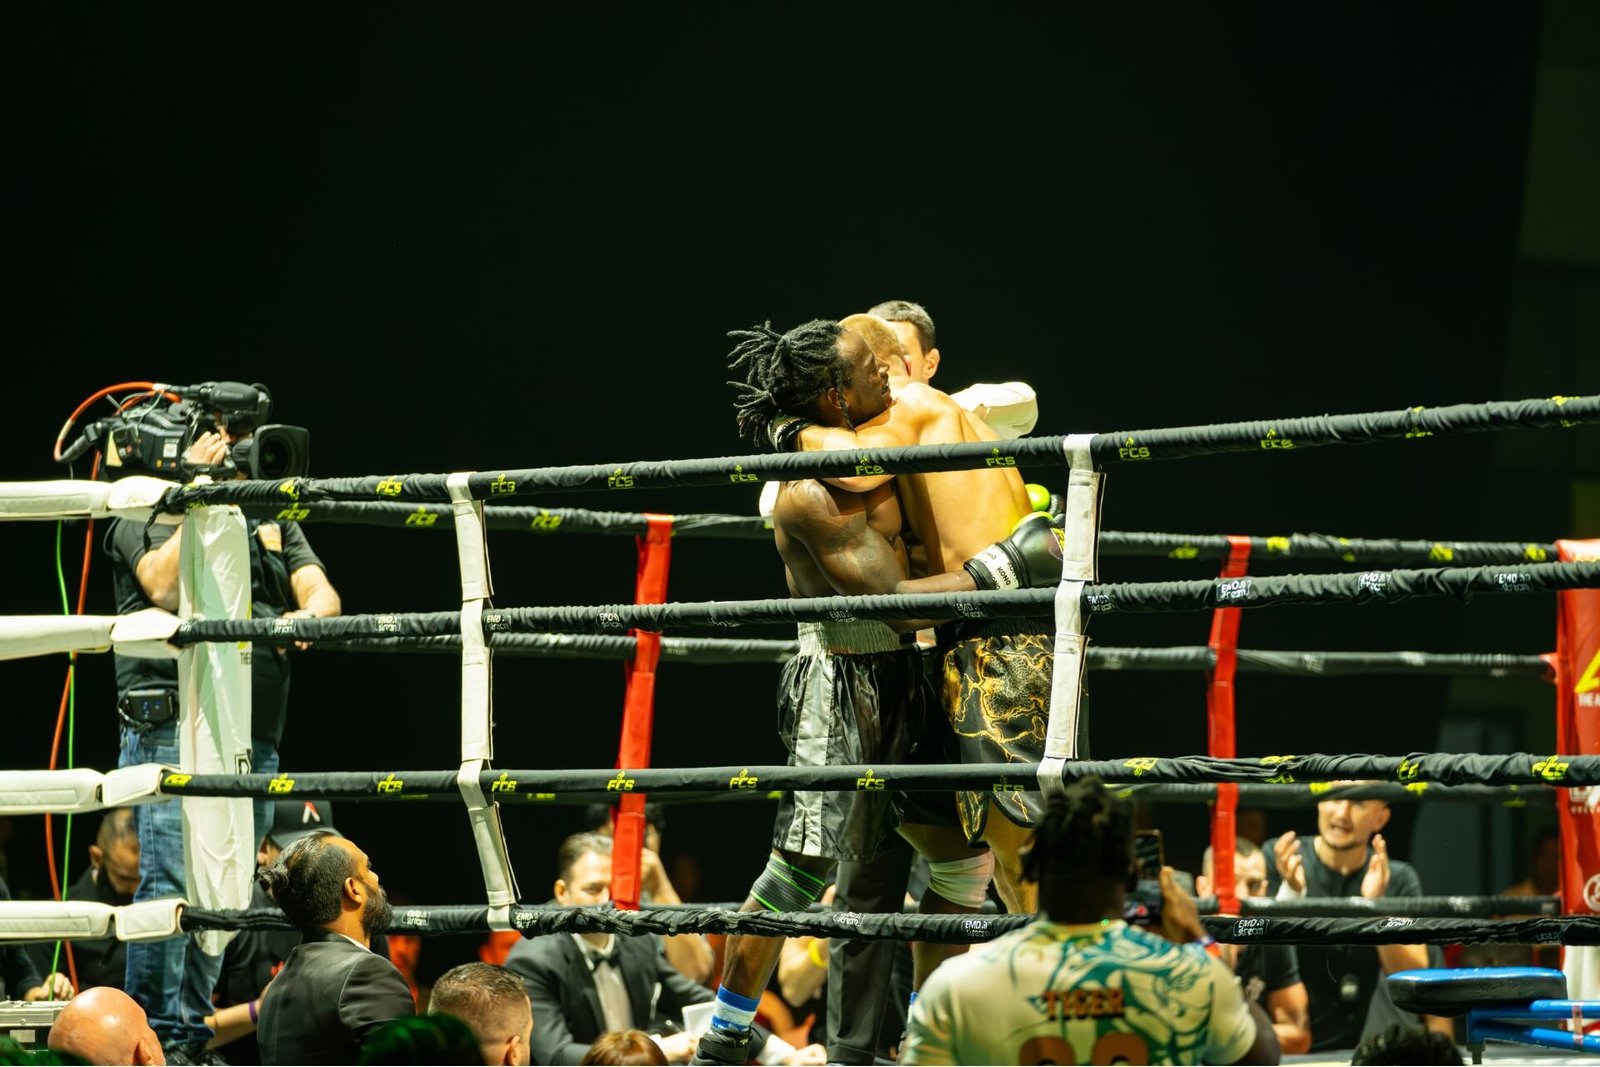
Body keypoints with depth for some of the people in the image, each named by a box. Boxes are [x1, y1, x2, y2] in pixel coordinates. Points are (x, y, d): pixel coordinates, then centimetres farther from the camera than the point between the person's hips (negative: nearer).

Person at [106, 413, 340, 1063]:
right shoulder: (143, 512, 4)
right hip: (173, 724, -6)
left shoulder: (273, 518, 20)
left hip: (255, 737, 6)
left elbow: (322, 593, 8)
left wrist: (307, 615, -16)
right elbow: (168, 588, -14)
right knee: (169, 886, -13)